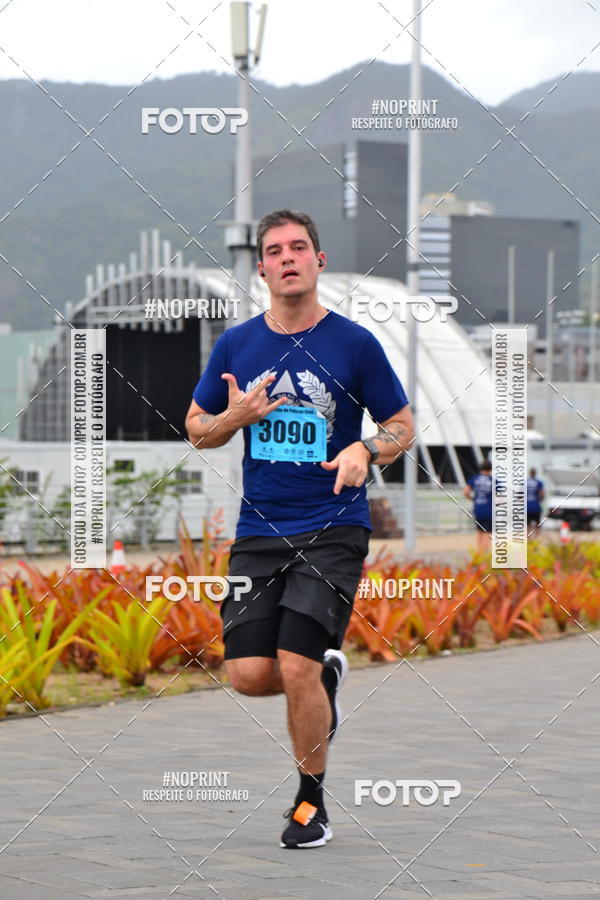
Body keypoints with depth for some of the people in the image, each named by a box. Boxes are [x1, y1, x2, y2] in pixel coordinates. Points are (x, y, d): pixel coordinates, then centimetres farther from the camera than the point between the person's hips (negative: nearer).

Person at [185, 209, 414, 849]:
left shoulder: (355, 343, -2)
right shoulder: (236, 345, 6)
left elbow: (402, 425, 5)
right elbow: (197, 429, 15)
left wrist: (367, 449, -16)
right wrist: (235, 416, -7)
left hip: (333, 530, -3)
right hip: (259, 532, 3)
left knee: (295, 668, -13)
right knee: (248, 674, -5)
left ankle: (311, 801, 9)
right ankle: (326, 675, 29)